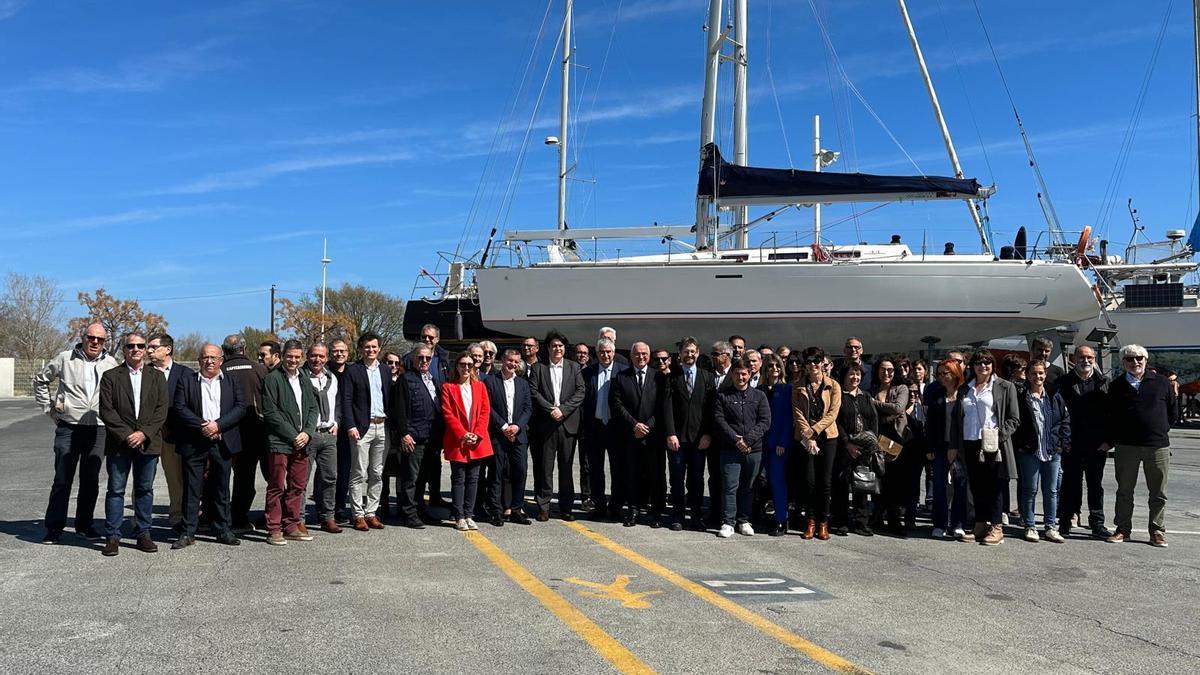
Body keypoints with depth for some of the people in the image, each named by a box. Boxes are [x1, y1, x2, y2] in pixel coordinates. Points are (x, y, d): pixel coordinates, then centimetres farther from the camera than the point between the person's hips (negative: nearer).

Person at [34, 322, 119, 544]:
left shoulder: (111, 364, 5)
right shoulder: (65, 359, 0)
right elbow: (40, 379, 12)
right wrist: (49, 408, 8)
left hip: (98, 430, 2)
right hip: (68, 428, -2)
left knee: (91, 481, 9)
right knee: (62, 480, 1)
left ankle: (85, 525, 21)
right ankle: (54, 528, 9)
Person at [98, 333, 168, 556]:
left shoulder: (157, 377, 9)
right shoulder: (110, 376, 5)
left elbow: (162, 410, 2)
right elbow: (106, 410, -3)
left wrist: (144, 433, -11)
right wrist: (126, 435, -12)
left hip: (148, 443, 1)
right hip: (119, 443, -1)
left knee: (145, 489, 7)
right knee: (116, 490, 2)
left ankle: (143, 534, 15)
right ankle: (113, 537, 9)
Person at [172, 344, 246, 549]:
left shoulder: (232, 382, 11)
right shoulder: (187, 382, 8)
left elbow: (241, 407, 0)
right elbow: (179, 408, -3)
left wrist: (218, 425, -13)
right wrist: (202, 426, -13)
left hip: (223, 443, 1)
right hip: (194, 444, -1)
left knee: (221, 490, 8)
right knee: (191, 489, 1)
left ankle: (223, 531, 16)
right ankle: (187, 533, 8)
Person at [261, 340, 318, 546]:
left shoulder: (304, 380, 16)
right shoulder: (272, 379, -3)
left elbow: (313, 409, 15)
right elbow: (270, 413, -9)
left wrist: (307, 433, -2)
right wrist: (292, 436, -11)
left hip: (302, 443, 6)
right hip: (279, 443, -6)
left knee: (298, 486, 8)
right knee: (277, 487, -2)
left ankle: (292, 526, 17)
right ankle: (274, 530, 4)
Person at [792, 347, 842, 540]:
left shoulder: (833, 386, 4)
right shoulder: (798, 387, 6)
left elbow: (832, 414, -5)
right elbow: (797, 414, 0)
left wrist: (813, 431, -14)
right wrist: (807, 436, -12)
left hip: (827, 436, 0)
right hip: (805, 438, 0)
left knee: (825, 480, 0)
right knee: (809, 480, -3)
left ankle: (823, 523, 9)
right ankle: (811, 521, 8)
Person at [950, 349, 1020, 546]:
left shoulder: (1005, 387, 4)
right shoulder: (964, 389, 17)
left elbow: (1014, 419, 0)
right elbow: (957, 419, 18)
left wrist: (999, 434, -14)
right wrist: (954, 445, 12)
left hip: (993, 446, -4)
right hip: (970, 445, 4)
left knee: (994, 487, -2)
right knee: (977, 487, 7)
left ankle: (996, 528, 4)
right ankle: (980, 526, 14)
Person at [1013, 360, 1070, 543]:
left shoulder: (1055, 397, 8)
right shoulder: (1021, 398, -1)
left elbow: (1066, 420, 10)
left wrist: (1064, 443, 2)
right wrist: (1019, 445, -6)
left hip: (1053, 451, 3)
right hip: (1029, 452, -3)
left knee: (1051, 491, 8)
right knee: (1030, 490, 3)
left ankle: (1050, 527, 17)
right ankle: (1030, 527, 12)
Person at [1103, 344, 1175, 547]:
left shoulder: (1160, 382, 5)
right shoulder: (1116, 385, 5)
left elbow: (1171, 410, 13)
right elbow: (1109, 415, 9)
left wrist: (1161, 431, 10)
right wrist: (1109, 441, 5)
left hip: (1158, 446, 0)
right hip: (1126, 447, 0)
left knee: (1159, 493, 6)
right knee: (1124, 491, 7)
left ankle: (1157, 531, 16)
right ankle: (1123, 529, 15)